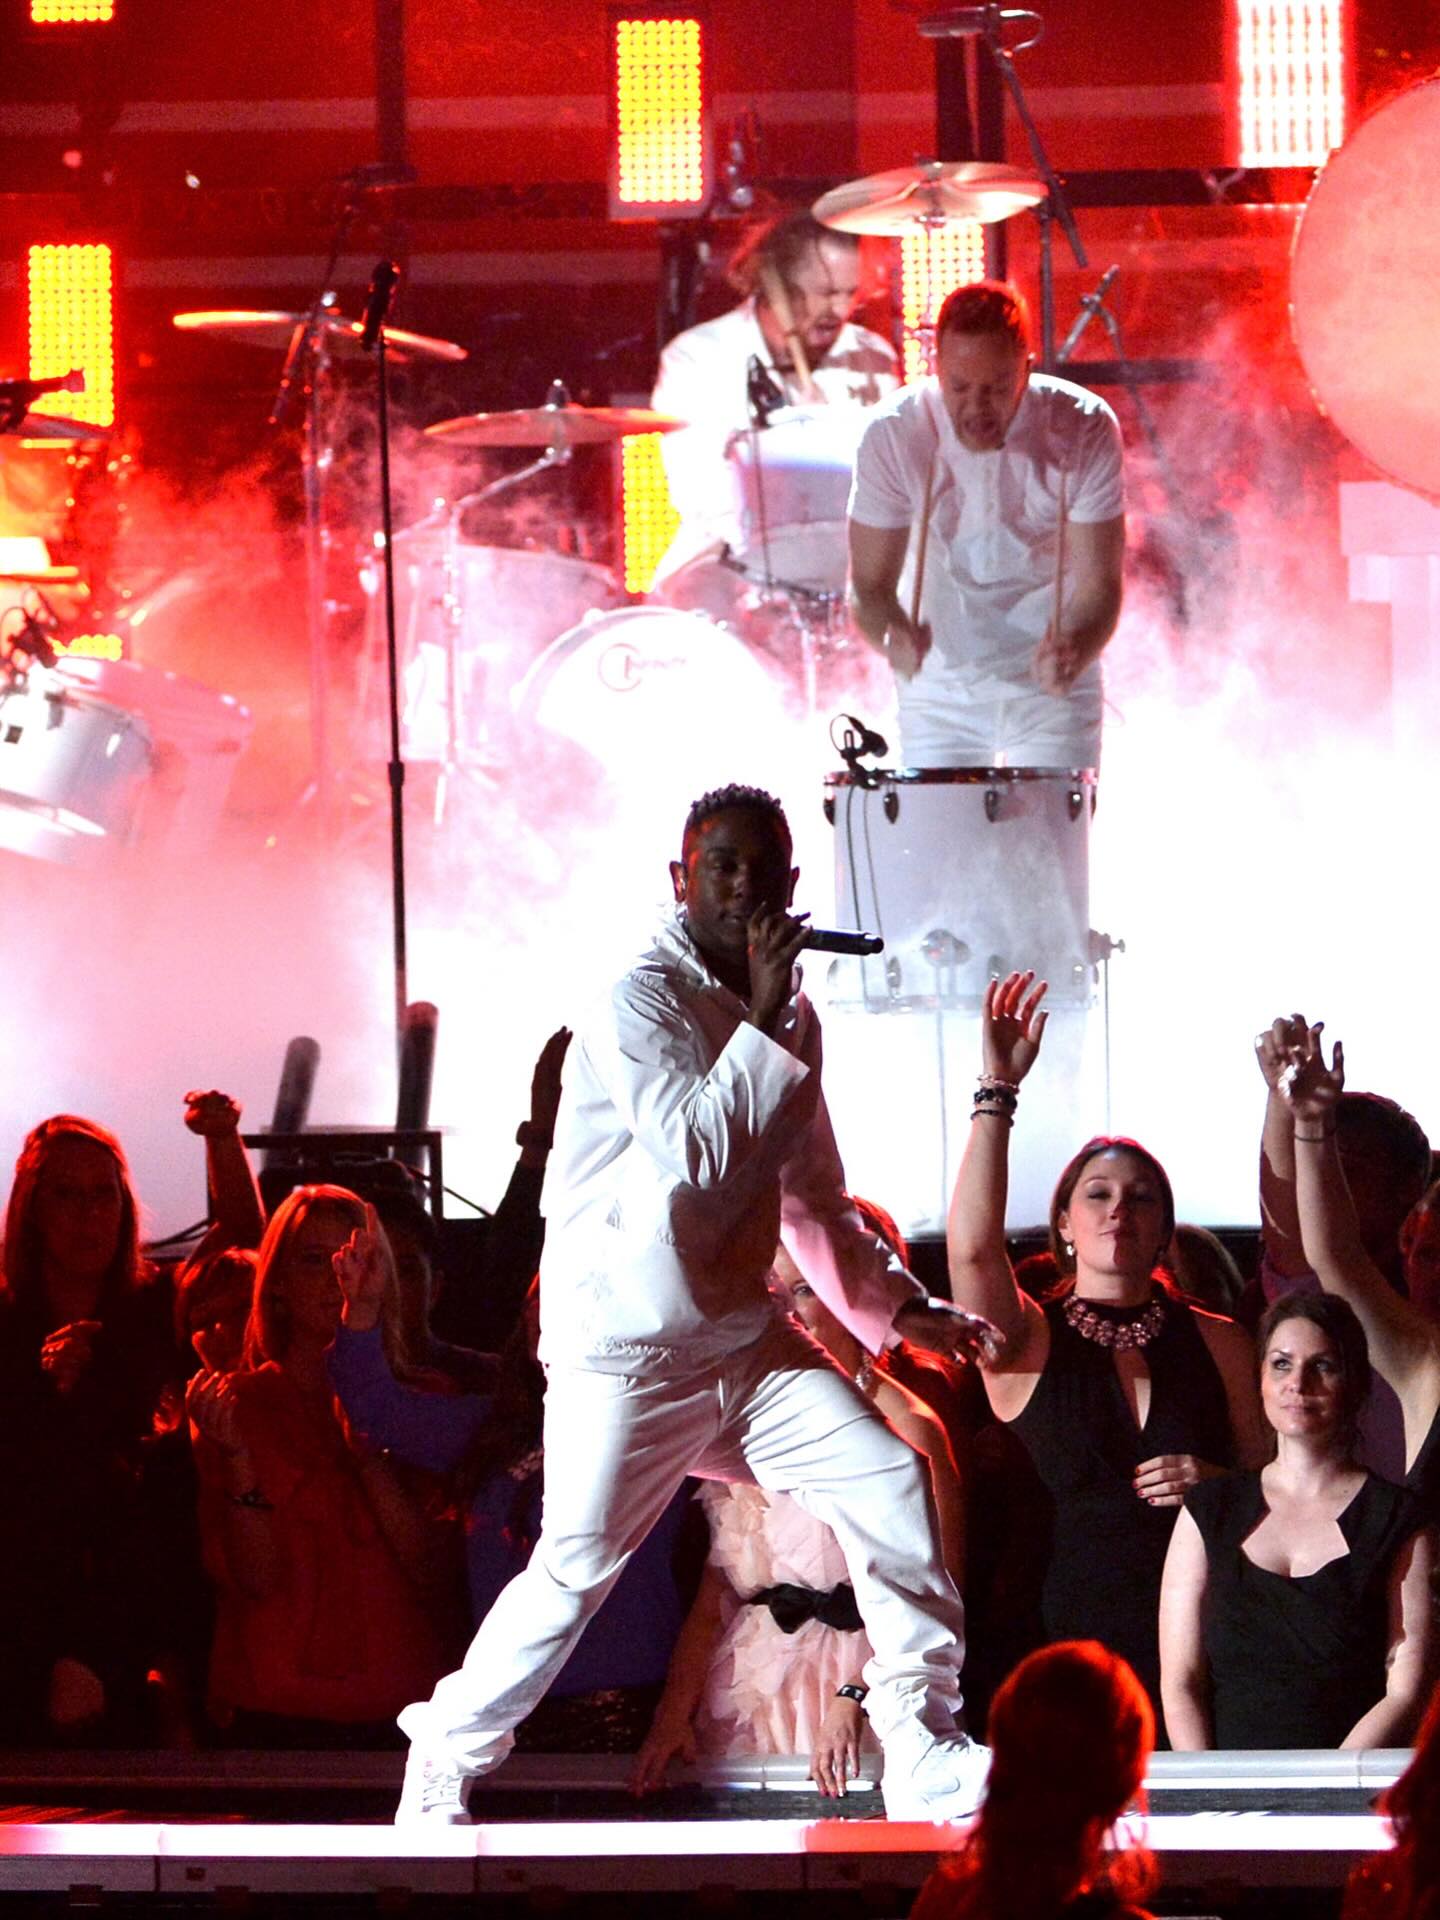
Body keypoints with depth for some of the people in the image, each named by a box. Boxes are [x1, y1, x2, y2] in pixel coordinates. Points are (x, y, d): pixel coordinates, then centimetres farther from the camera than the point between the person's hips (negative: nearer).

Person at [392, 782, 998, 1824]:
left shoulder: (788, 1017, 11)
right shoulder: (642, 998, -12)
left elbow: (816, 1206, 21)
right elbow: (697, 1150, -26)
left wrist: (901, 1307, 12)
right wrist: (763, 1017, -20)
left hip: (745, 1337, 7)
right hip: (627, 1353, -7)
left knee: (891, 1480, -6)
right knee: (577, 1571, -3)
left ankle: (925, 1757, 1)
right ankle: (445, 1760, 16)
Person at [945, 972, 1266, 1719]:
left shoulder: (1216, 1343, 14)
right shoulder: (1026, 1342, 6)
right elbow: (972, 1248, -12)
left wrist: (1216, 1483, -2)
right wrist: (997, 1091, -14)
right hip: (1067, 1647, -1)